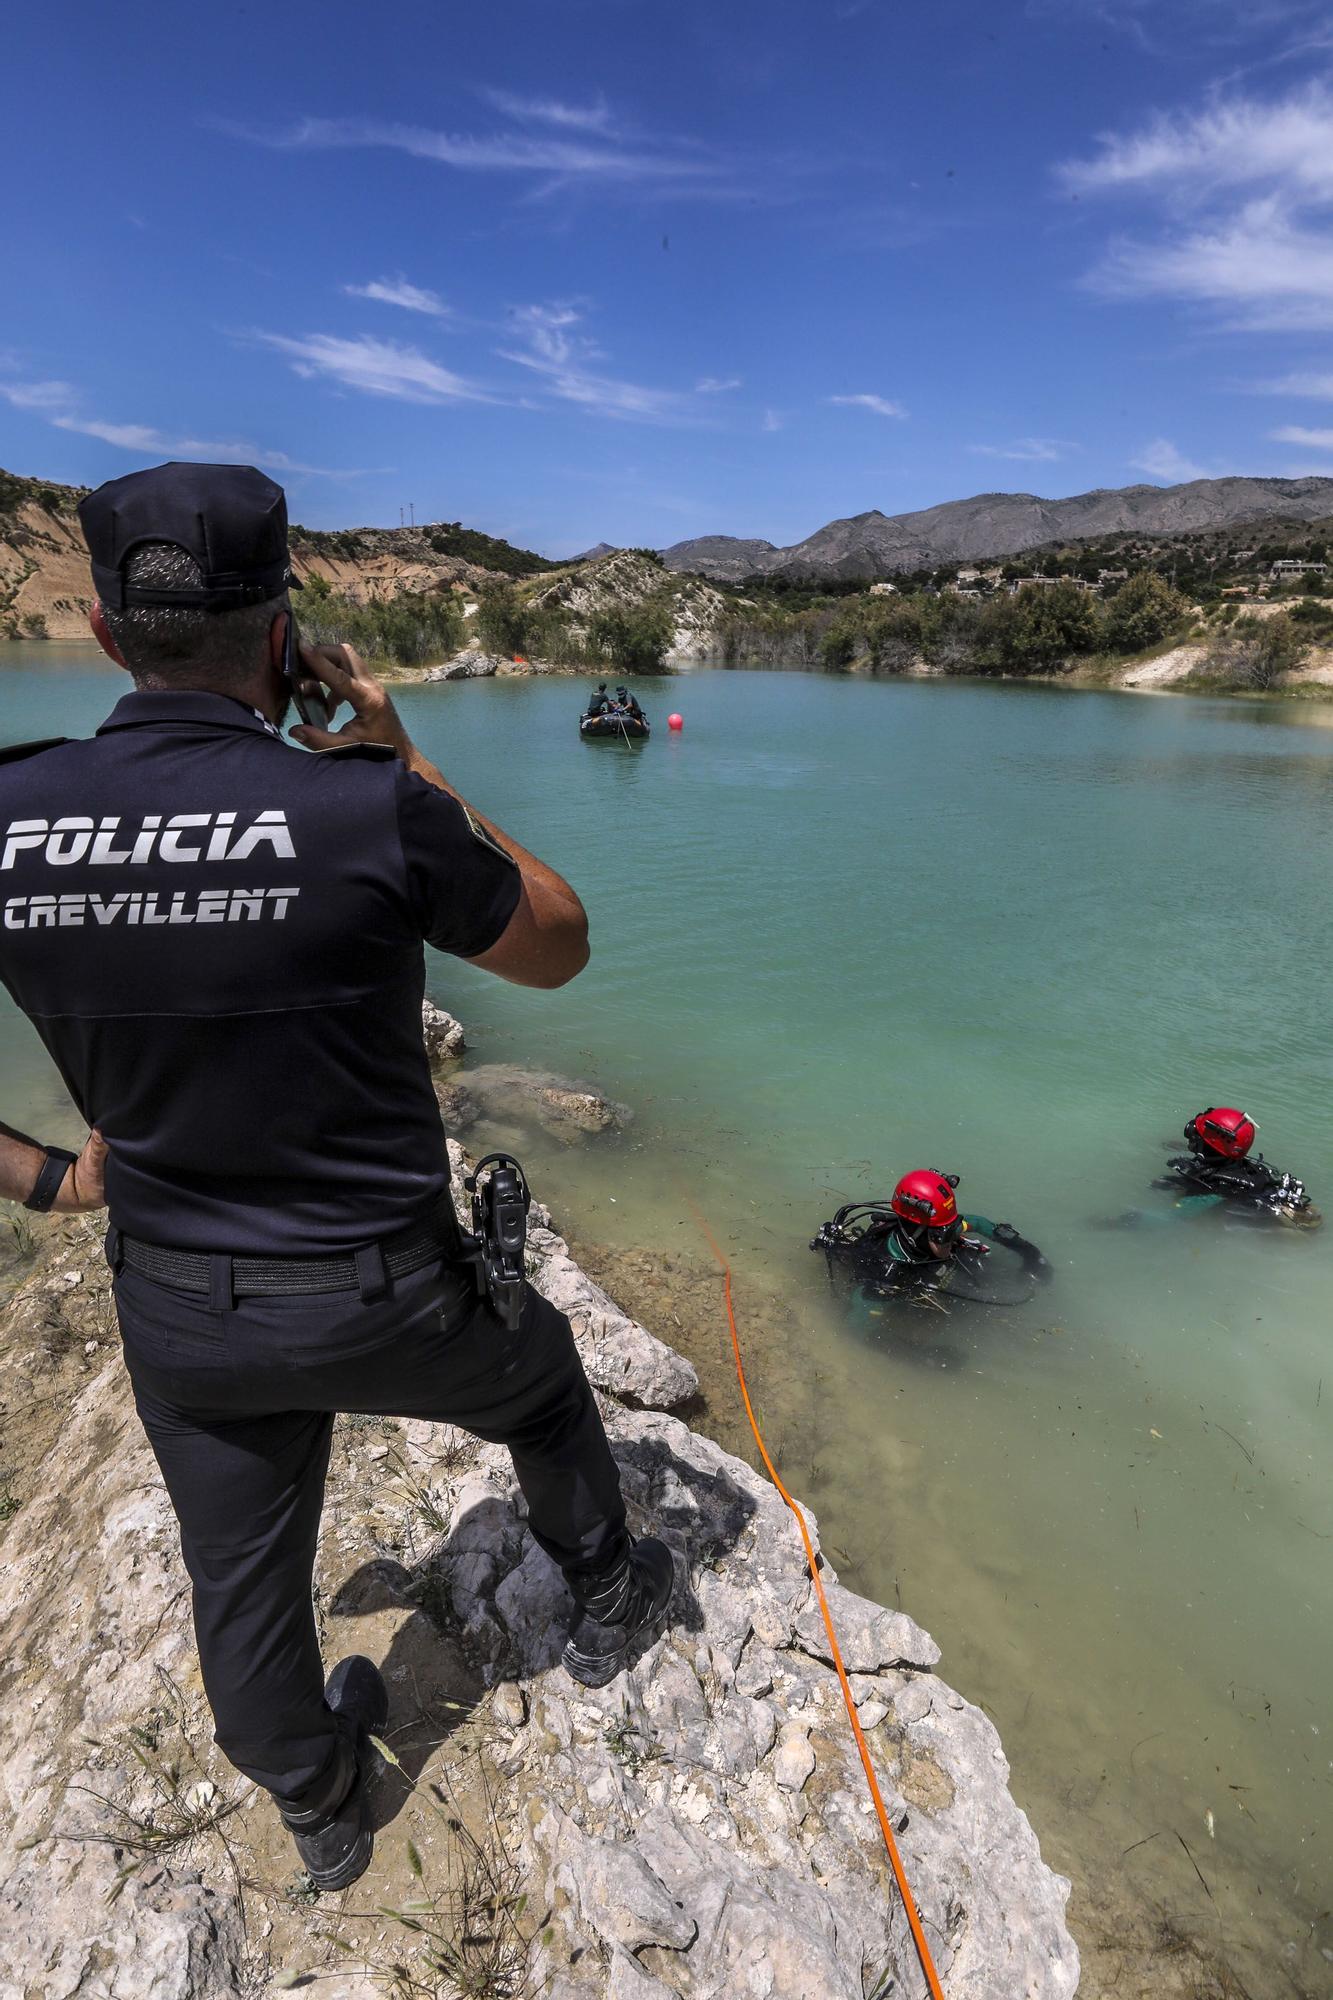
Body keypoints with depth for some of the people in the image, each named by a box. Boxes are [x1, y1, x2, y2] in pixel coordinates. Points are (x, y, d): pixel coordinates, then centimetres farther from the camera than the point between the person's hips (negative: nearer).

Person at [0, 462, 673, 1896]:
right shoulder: (372, 809, -24)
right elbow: (558, 949, -7)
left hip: (175, 1313, 4)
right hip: (381, 1300, -3)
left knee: (243, 1582, 26)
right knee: (543, 1384, 28)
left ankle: (320, 1816, 55)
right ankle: (605, 1603, 53)